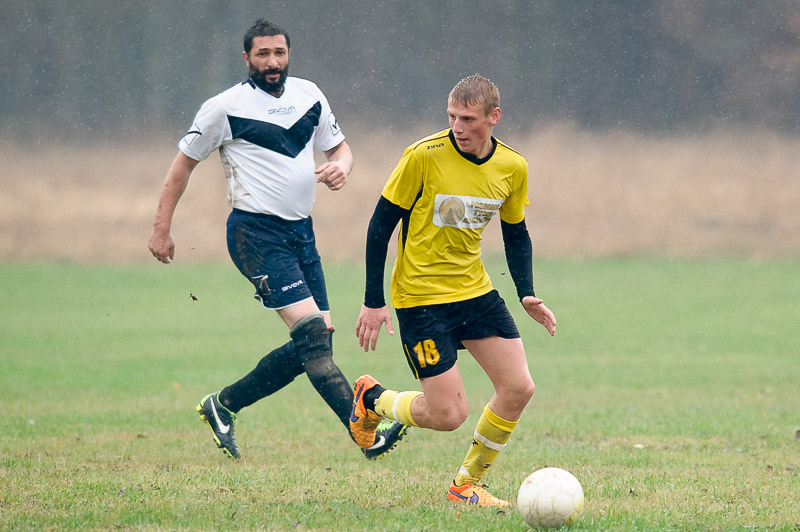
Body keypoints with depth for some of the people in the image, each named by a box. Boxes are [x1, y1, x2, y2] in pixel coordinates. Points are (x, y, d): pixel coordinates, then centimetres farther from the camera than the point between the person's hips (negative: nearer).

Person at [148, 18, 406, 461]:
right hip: (255, 231, -7)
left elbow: (338, 146, 21)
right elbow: (184, 163, 3)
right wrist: (162, 229, 1)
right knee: (310, 330, -20)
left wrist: (341, 166, -4)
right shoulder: (226, 108, -6)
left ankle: (224, 404, 20)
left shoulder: (309, 95, 10)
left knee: (316, 343, 5)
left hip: (301, 231, 7)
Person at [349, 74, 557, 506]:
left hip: (476, 292, 5)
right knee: (448, 414, -9)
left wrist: (526, 294, 0)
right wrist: (374, 302, -12)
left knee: (518, 388, -6)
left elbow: (516, 234, 15)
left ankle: (467, 484, 13)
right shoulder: (424, 156, -17)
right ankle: (372, 398, 21)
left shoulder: (512, 167, -1)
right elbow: (381, 224, -10)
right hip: (420, 297, -5)